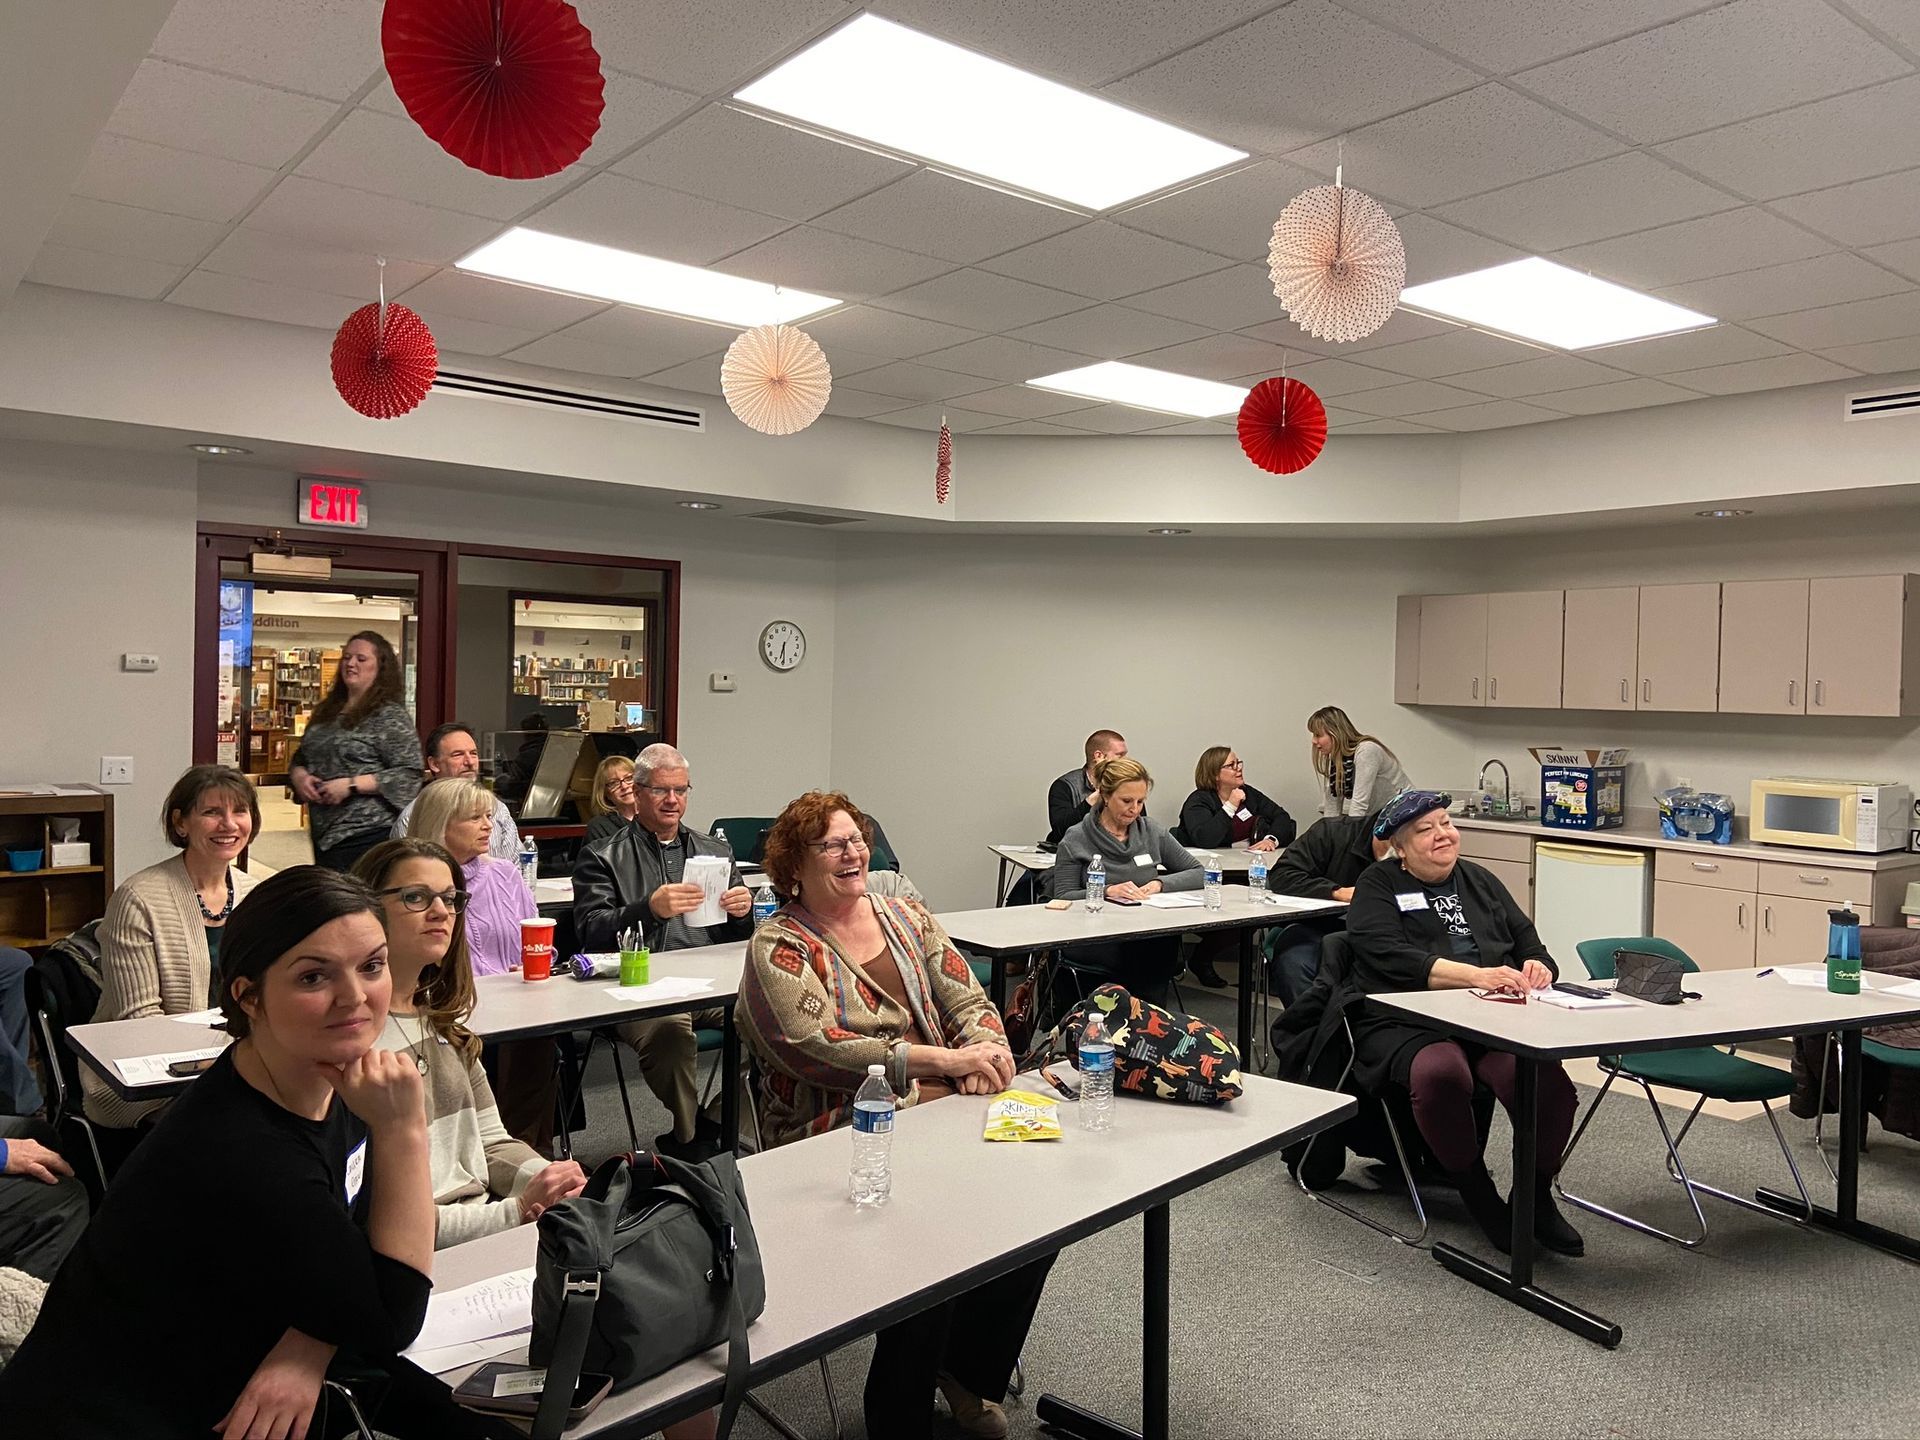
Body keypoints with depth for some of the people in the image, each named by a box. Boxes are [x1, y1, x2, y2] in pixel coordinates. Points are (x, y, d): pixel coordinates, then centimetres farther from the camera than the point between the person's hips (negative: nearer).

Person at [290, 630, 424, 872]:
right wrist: (299, 776, 1)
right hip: (324, 834, 8)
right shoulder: (326, 712, 16)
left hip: (367, 835, -7)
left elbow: (409, 774, -16)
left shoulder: (390, 716, -8)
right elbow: (299, 759, 24)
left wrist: (350, 785, -19)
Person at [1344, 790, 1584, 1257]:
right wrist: (1476, 975, -24)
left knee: (1547, 1076, -27)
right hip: (1407, 1025, -4)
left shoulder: (1479, 881, 22)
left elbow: (1528, 943, 19)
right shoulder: (1377, 887, 5)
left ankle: (1535, 1198, -3)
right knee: (1441, 1072, -37)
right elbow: (1394, 959, -12)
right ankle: (1480, 1198, -13)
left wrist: (1536, 967, -7)